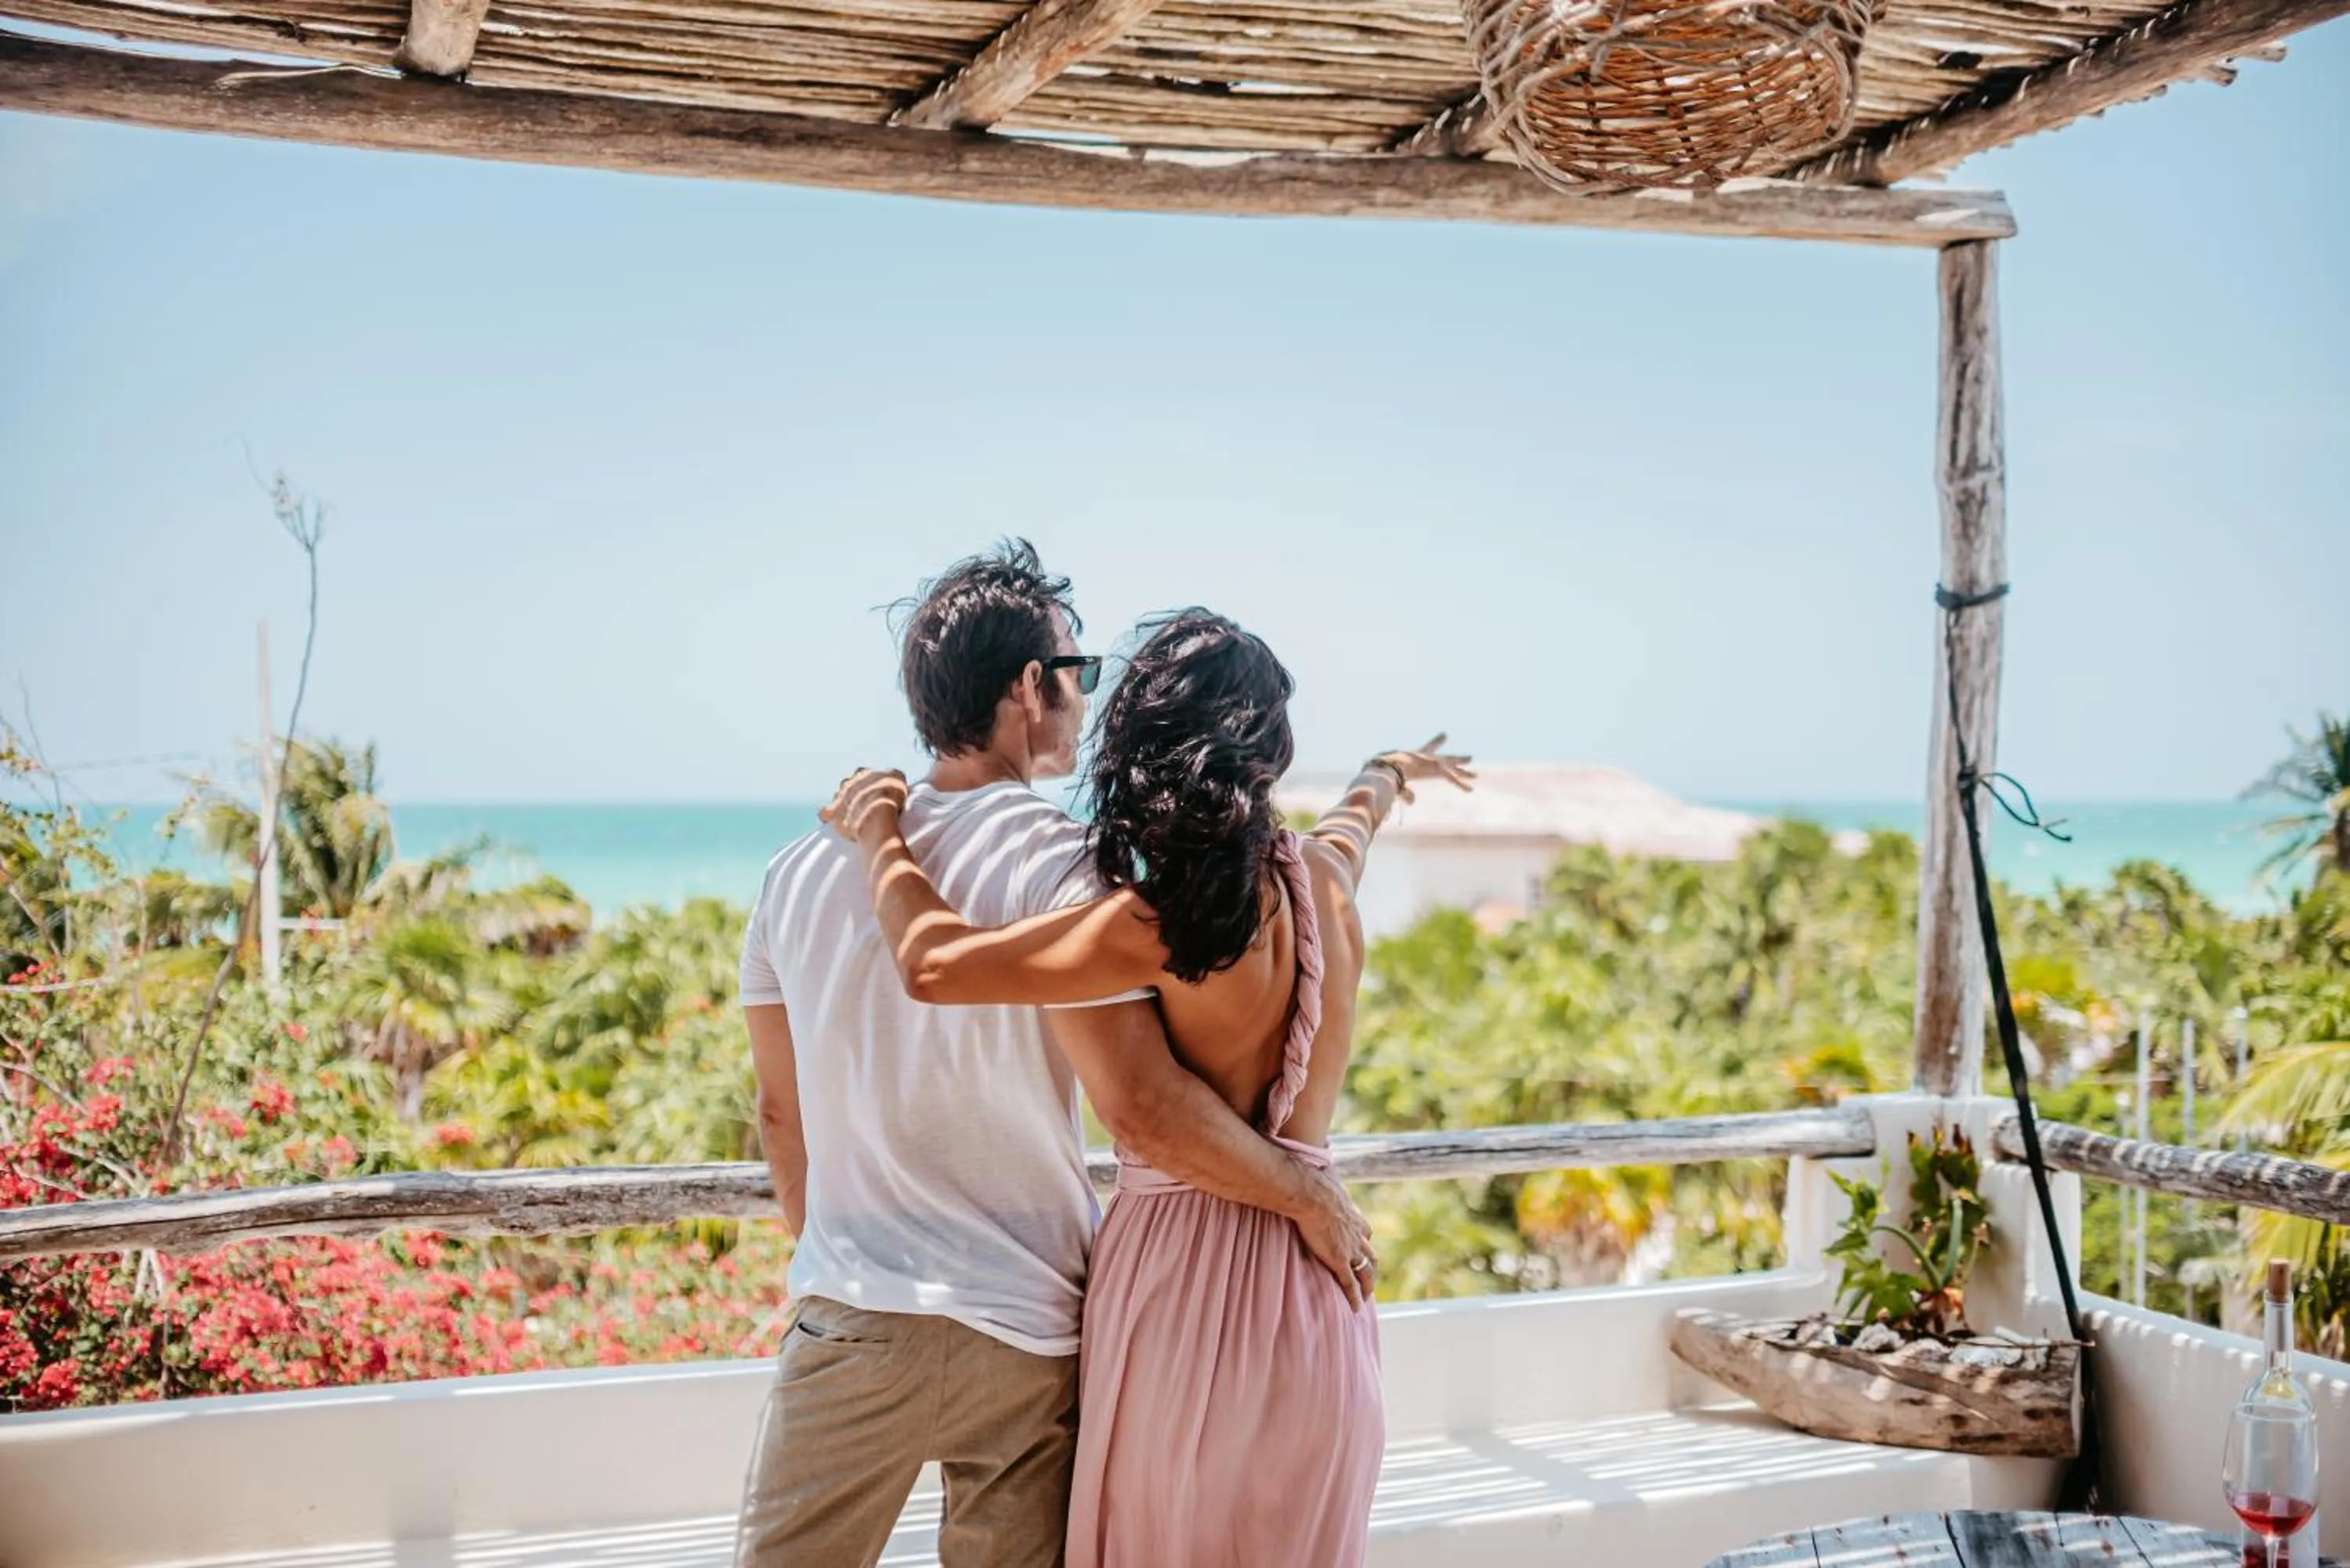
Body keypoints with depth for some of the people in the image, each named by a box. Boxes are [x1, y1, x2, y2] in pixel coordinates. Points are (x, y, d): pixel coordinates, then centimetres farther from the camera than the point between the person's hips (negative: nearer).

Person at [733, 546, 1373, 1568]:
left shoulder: (802, 869, 3)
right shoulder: (1058, 867, -13)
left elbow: (781, 1112, 11)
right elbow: (1141, 1107, -22)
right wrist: (1306, 1197, -9)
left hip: (850, 1321, 3)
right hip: (1023, 1333, -3)